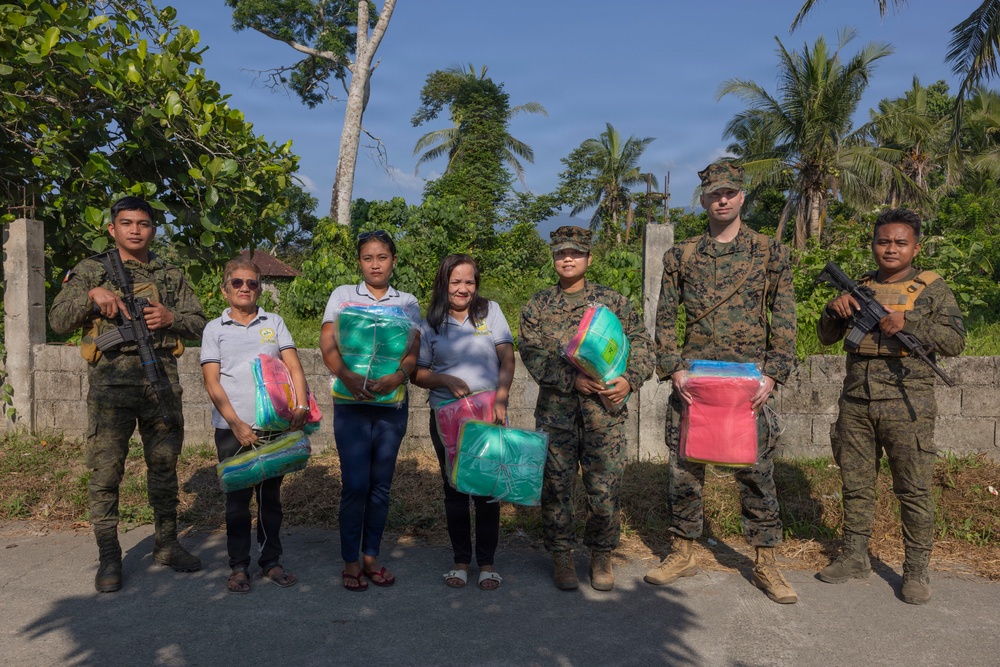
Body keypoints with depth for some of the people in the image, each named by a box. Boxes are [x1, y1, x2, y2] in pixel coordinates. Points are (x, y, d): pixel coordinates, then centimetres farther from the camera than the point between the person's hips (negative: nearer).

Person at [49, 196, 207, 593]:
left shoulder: (171, 276, 13)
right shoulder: (91, 271, 8)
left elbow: (199, 324, 14)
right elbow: (58, 321, 3)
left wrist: (172, 318, -6)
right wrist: (91, 295, -12)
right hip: (111, 381, -2)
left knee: (164, 465, 10)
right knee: (105, 470, 0)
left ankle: (167, 545, 23)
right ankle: (109, 557, 13)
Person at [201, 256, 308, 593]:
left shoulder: (274, 323, 9)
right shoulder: (215, 328, 5)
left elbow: (294, 367, 2)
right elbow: (211, 381, -1)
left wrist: (301, 406, -14)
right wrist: (237, 424, -12)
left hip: (274, 425, 1)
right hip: (233, 428, -1)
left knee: (271, 495, 10)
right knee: (237, 498, 6)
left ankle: (271, 561, 23)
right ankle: (238, 566, 19)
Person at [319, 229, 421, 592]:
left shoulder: (408, 302, 10)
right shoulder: (342, 295, 6)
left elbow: (413, 350, -1)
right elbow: (328, 343, -5)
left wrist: (398, 376, -23)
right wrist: (347, 376, -24)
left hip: (392, 402, 2)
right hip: (351, 402, -2)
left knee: (381, 484, 8)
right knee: (355, 484, -5)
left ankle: (371, 556, 21)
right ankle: (350, 561, 10)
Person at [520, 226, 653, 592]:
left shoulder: (612, 300, 9)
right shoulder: (537, 305, 8)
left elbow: (639, 342, 8)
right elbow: (532, 354, -1)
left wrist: (630, 380, -10)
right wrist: (573, 379, -14)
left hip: (604, 410, 0)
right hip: (556, 410, 0)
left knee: (606, 486, 3)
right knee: (556, 484, 5)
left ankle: (602, 555, 22)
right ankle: (561, 555, 22)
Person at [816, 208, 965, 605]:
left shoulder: (932, 288, 4)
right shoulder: (860, 288, 14)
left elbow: (956, 340, -5)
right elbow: (826, 337, 14)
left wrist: (908, 322, -19)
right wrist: (834, 310, -6)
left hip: (907, 407, -4)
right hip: (856, 404, 4)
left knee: (914, 490, 2)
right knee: (856, 484, 11)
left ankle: (916, 571, 15)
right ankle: (854, 557, 24)